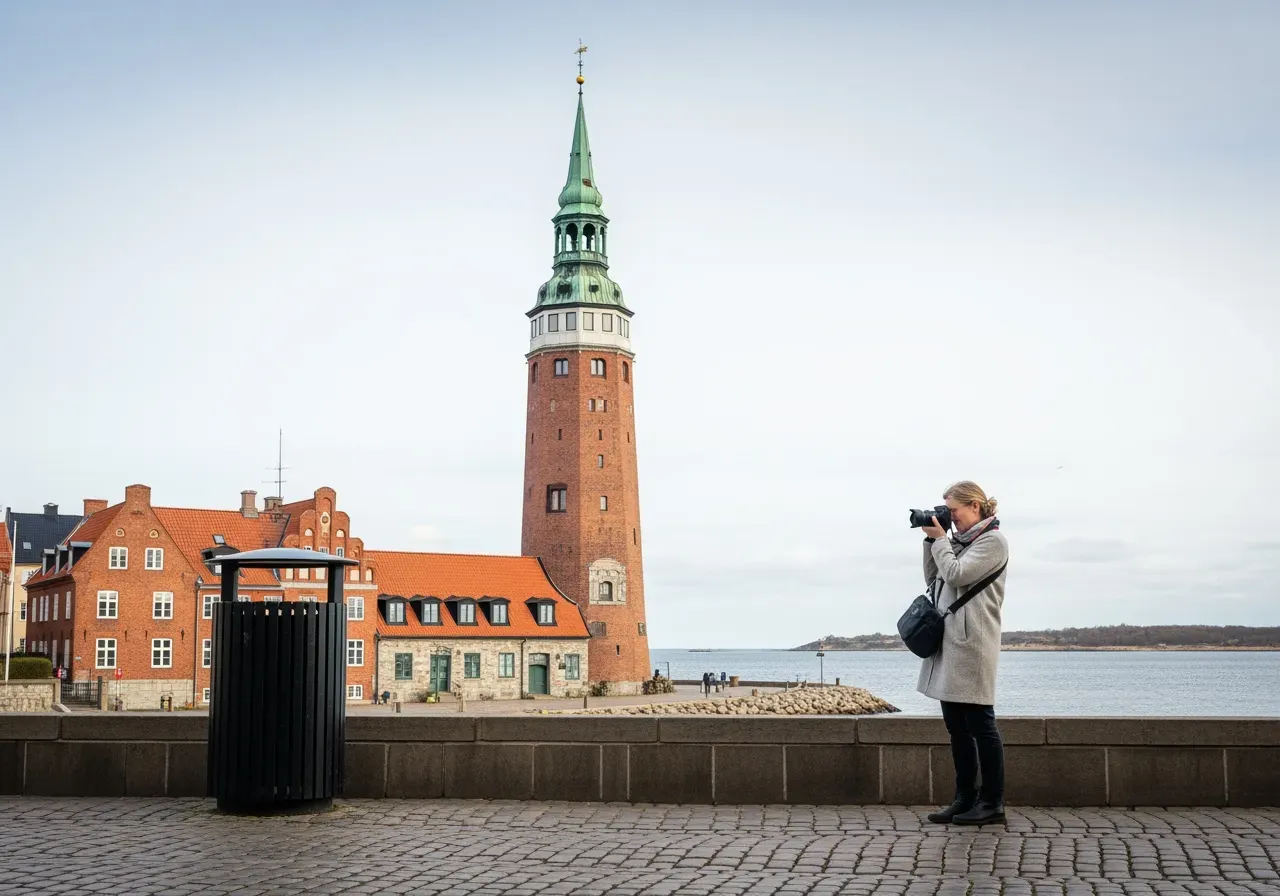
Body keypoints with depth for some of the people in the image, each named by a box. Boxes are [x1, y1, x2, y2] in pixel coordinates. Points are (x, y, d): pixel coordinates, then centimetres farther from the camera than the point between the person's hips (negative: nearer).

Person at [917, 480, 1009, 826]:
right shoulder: (959, 541, 17)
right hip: (948, 643, 8)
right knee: (956, 725, 9)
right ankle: (965, 799, 14)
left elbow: (955, 575, -15)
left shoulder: (992, 540, -6)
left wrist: (940, 539, -2)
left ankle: (992, 803, 1)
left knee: (979, 722, -4)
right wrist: (931, 541, 12)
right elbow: (933, 580, 19)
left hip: (972, 644, -8)